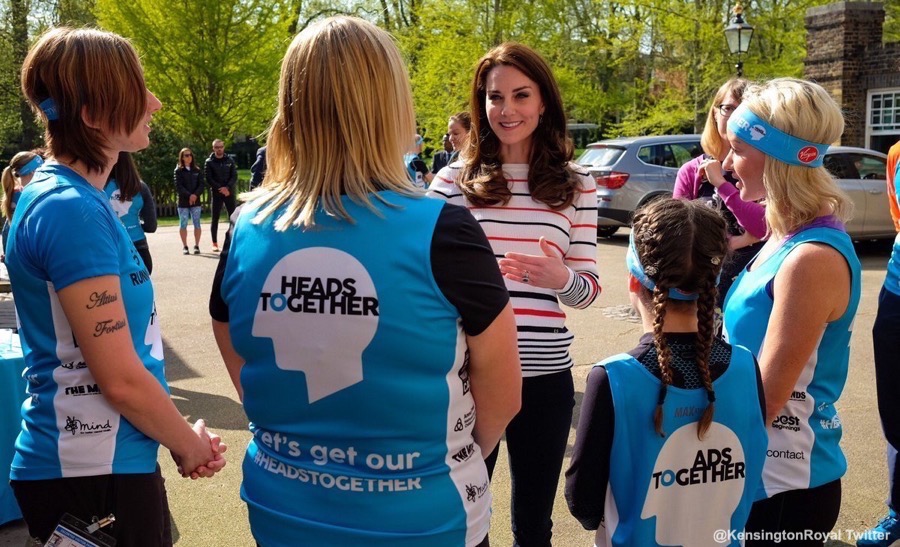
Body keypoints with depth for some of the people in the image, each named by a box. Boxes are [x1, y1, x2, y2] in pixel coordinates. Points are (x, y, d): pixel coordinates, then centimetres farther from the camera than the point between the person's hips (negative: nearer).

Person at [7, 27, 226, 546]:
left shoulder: (76, 199, 8)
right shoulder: (71, 210, -21)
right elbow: (120, 377, -21)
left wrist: (182, 434, 8)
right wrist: (188, 444, -5)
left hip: (103, 459, 9)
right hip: (92, 471, -9)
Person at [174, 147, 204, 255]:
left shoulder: (197, 170, 9)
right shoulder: (178, 171, 2)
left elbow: (201, 184, 2)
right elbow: (178, 186, -7)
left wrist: (195, 195, -15)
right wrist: (189, 195, -18)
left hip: (196, 201, 2)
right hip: (183, 201, -2)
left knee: (197, 224, -1)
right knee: (183, 224, 0)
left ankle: (196, 245, 6)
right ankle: (184, 246, 8)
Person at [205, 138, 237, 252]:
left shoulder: (230, 160, 7)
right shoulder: (209, 162, 1)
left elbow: (234, 176, 1)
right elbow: (209, 179, -5)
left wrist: (227, 187, -14)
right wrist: (220, 189, -15)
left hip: (229, 192, 2)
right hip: (216, 193, -2)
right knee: (215, 219, 1)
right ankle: (215, 243, 7)